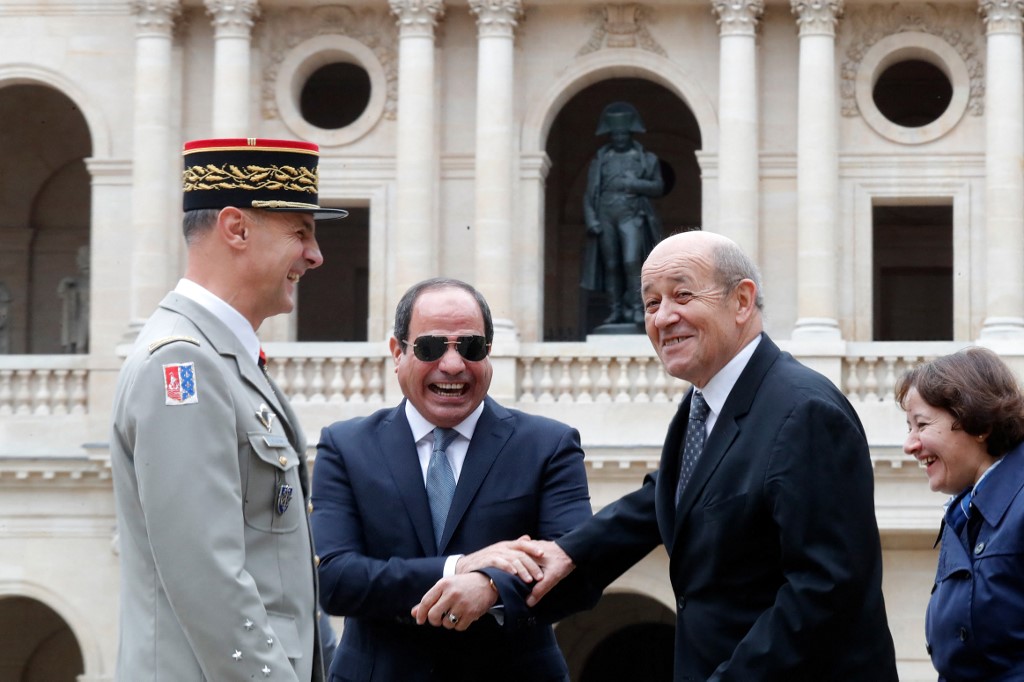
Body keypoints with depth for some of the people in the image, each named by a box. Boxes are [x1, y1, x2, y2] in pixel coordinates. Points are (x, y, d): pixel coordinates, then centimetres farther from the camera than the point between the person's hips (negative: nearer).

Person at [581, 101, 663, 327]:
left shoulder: (646, 158, 10)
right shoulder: (600, 159, 12)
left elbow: (658, 187, 7)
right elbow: (590, 193, 9)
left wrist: (634, 184, -9)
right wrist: (591, 219, -3)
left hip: (631, 216, -2)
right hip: (606, 216, 2)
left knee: (631, 261, -16)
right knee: (611, 265, 1)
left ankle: (637, 308, -14)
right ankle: (616, 310, 5)